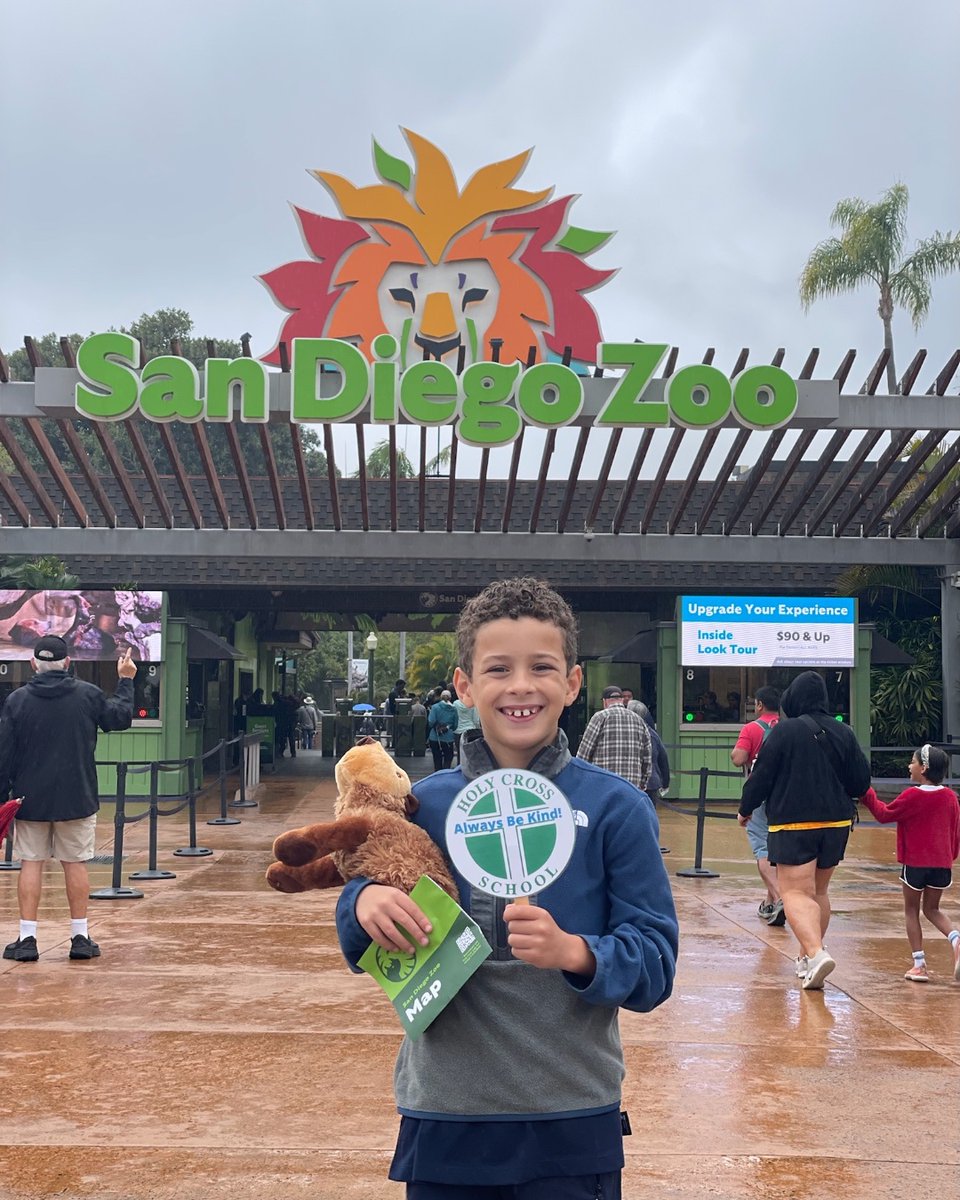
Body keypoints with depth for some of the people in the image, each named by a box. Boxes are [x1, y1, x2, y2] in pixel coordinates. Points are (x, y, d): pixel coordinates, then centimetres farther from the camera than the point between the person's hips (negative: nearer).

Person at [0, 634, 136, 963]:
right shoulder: (88, 695, -5)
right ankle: (80, 938, 11)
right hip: (77, 799, 0)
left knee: (31, 864, 5)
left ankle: (27, 939, 4)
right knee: (76, 864, 7)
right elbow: (121, 717, 11)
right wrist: (126, 681, 24)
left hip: (30, 799, 0)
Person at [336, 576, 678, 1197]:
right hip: (442, 1112, 2)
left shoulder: (616, 808, -7)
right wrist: (365, 905, -15)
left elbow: (655, 965, -8)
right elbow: (365, 950, 7)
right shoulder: (423, 803, 0)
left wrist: (574, 952, -27)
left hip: (572, 1122, -2)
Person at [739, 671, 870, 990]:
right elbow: (861, 783, 8)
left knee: (796, 893, -7)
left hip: (793, 824, -6)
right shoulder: (843, 733, 4)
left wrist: (746, 809, 8)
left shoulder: (784, 731, -11)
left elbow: (761, 776, -7)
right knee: (818, 892, 18)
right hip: (836, 823, 6)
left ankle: (816, 954, -26)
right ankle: (807, 959, 27)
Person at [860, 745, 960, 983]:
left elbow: (884, 814, -2)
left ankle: (919, 964, 5)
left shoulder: (912, 796, -12)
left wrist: (866, 793, 7)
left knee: (911, 911, 10)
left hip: (915, 863, -4)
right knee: (932, 909, 18)